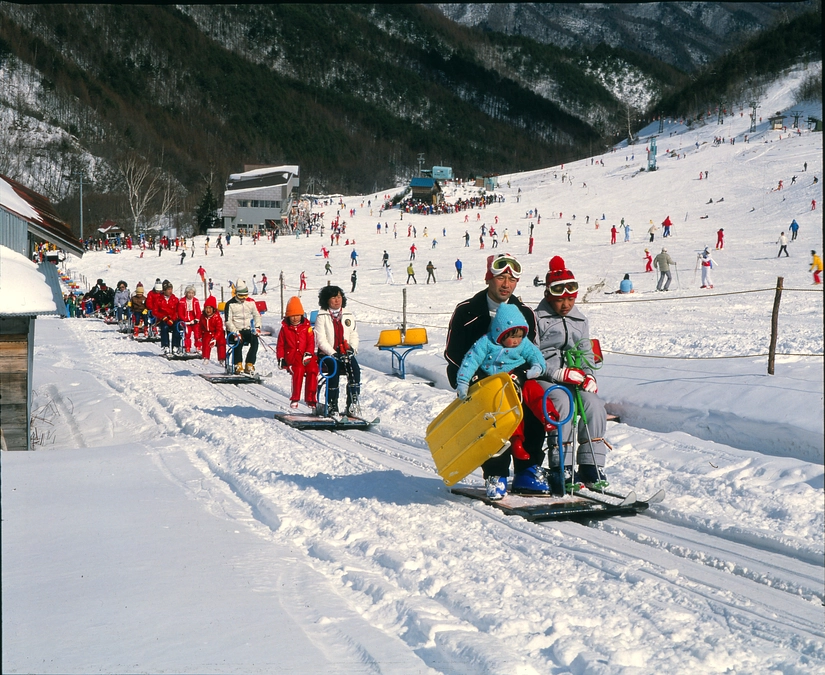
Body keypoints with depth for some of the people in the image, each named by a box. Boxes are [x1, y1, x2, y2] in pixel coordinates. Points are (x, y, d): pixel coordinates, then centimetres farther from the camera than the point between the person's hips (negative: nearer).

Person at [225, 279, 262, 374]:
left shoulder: (251, 302, 9)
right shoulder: (230, 304, -2)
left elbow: (257, 315, 15)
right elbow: (228, 321, -7)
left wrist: (257, 327, -2)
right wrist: (235, 333, -19)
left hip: (248, 330, 3)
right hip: (235, 331, -3)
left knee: (255, 340, -27)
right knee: (238, 342, -34)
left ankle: (249, 365, -25)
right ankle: (238, 365, -24)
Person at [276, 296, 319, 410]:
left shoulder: (307, 327, 10)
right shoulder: (285, 328, 11)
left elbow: (311, 342, 4)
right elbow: (280, 345, 13)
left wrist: (308, 353, -12)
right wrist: (281, 358, 2)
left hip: (305, 357, 1)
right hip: (291, 357, -1)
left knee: (313, 370, -27)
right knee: (299, 369, -33)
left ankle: (311, 399, -16)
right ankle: (295, 398, -25)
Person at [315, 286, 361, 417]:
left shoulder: (349, 315, 14)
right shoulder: (322, 316, 1)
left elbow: (354, 336, 16)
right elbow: (321, 340, -6)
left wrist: (352, 349, -5)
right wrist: (333, 353, -17)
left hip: (346, 353, 3)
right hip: (327, 354, -3)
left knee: (355, 369, -27)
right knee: (334, 369, -33)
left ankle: (353, 403, -29)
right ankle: (332, 405, -25)